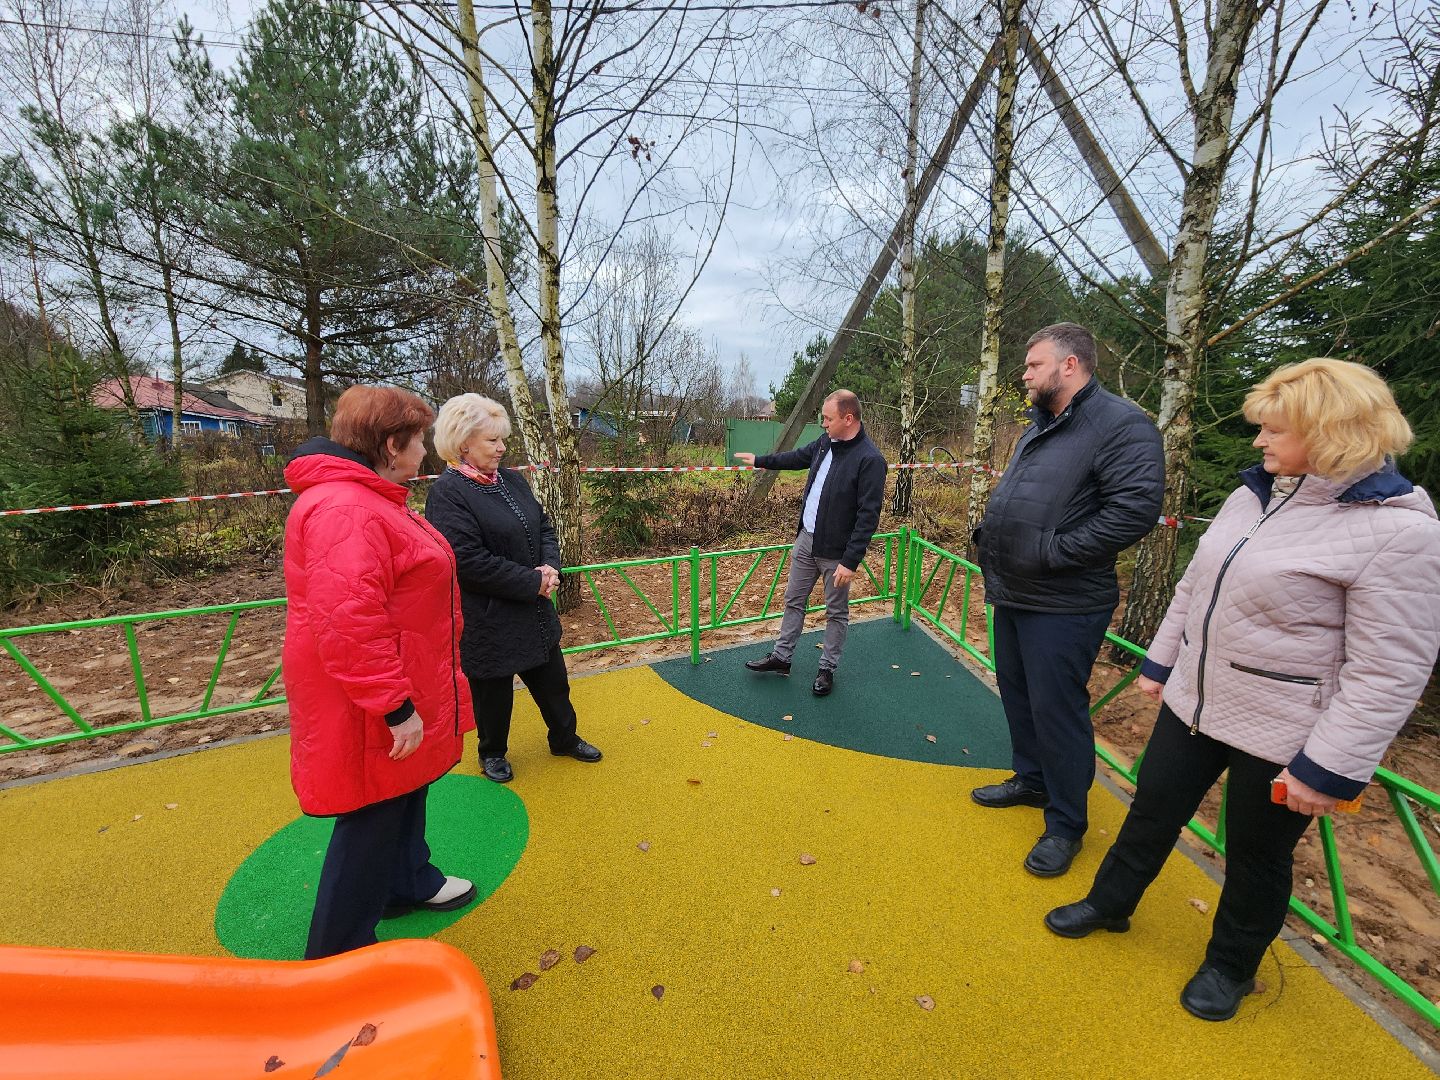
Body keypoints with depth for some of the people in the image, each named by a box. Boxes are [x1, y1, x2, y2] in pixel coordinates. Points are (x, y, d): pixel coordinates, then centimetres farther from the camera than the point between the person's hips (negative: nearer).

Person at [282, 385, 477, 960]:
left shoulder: (367, 499, 10)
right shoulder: (346, 510, -26)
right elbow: (348, 626, -32)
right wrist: (395, 706, -26)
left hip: (399, 690, 11)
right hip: (372, 713, -11)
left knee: (405, 792, 26)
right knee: (372, 820, 7)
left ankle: (410, 882, 49)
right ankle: (338, 956, 29)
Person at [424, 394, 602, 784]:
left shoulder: (511, 480, 5)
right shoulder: (448, 493, -18)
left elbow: (544, 528, 10)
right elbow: (468, 561, -25)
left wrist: (550, 566, -10)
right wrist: (533, 582, -20)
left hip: (534, 611, 7)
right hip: (487, 618, -7)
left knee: (553, 679, 19)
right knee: (493, 690, 15)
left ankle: (565, 739, 41)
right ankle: (493, 753, 41)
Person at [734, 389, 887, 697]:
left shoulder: (870, 460, -21)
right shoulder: (826, 442, 2)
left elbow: (868, 516, -22)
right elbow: (798, 457, 23)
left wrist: (850, 561, -24)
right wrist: (760, 460, 30)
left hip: (836, 552, -7)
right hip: (806, 539, 7)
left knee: (837, 612, 12)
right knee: (794, 601, 17)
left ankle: (827, 668, 28)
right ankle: (781, 656, 33)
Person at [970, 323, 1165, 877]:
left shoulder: (1121, 424, -14)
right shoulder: (1039, 426, 15)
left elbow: (1136, 509, -25)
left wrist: (1052, 551, -23)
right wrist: (991, 535, 8)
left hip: (1062, 606, -9)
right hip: (1013, 595, 9)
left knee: (1056, 710, 3)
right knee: (1017, 695, 20)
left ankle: (1066, 823, 24)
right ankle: (1030, 780, 42)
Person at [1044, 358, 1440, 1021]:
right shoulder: (1252, 495, 3)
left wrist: (1330, 768, -17)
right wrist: (1160, 662, 16)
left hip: (1280, 735, -6)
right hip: (1194, 701, 6)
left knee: (1257, 854, 16)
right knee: (1152, 811, 18)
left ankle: (1231, 965, 42)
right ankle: (1109, 904, 40)